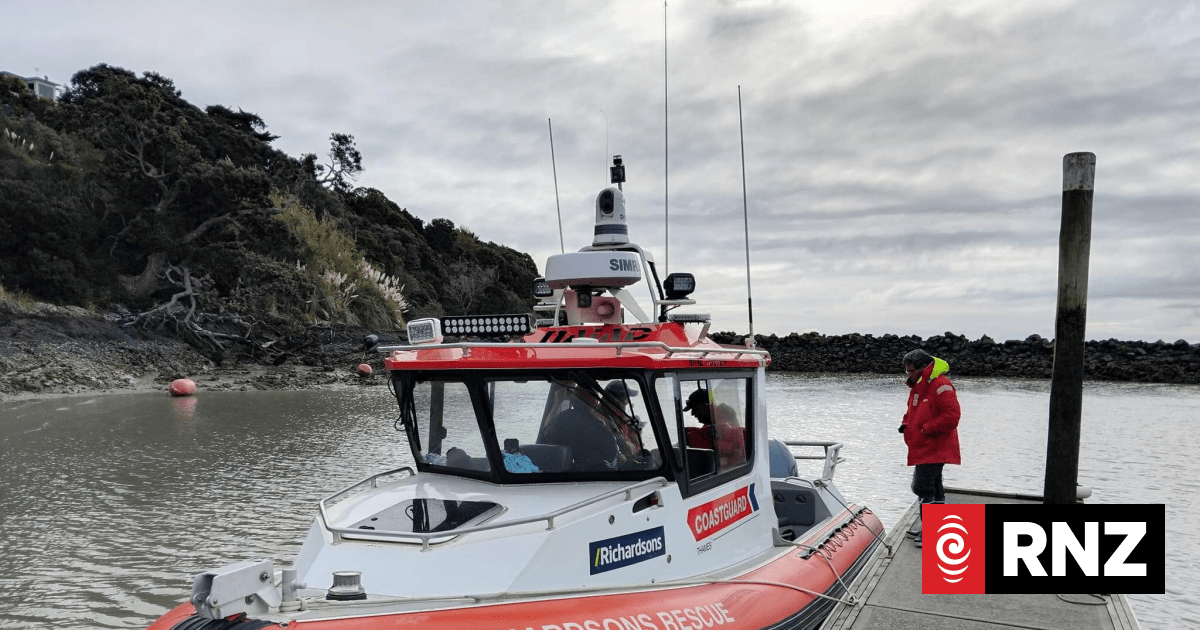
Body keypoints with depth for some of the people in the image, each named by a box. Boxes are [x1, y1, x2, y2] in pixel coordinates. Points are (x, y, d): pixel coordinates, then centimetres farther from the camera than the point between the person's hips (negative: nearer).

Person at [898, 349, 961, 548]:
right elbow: (912, 411, 28)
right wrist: (906, 423, 8)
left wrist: (927, 428, -20)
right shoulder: (917, 386, 15)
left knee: (922, 486, -13)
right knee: (933, 487, 17)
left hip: (934, 448, -10)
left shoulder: (940, 385, -17)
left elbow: (952, 415, -23)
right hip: (922, 448, 10)